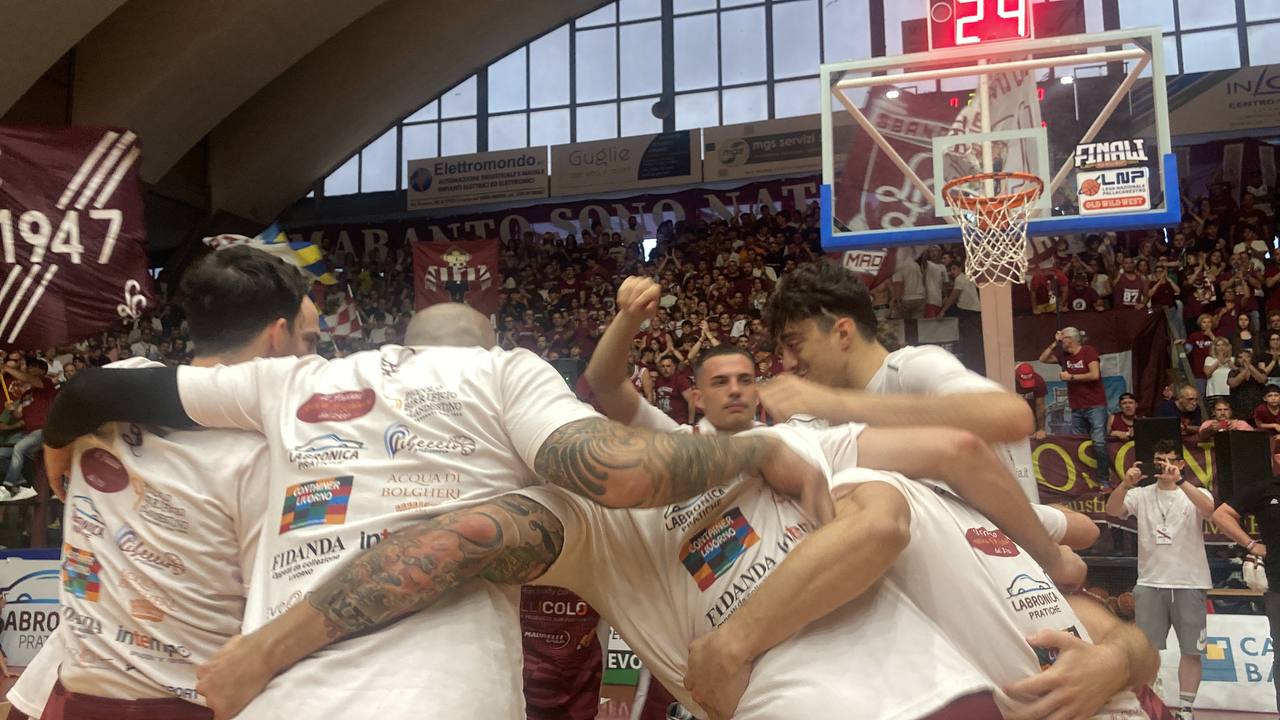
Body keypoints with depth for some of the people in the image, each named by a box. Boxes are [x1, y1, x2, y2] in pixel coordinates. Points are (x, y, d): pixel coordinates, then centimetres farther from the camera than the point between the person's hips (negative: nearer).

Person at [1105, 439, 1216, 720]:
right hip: (1150, 583, 1)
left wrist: (1179, 480, -33)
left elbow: (1209, 509, -21)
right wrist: (1126, 483, -29)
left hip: (1190, 584, -1)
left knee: (1191, 650, 6)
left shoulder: (1196, 492, 2)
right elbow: (1112, 510, -12)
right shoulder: (1141, 495, 4)